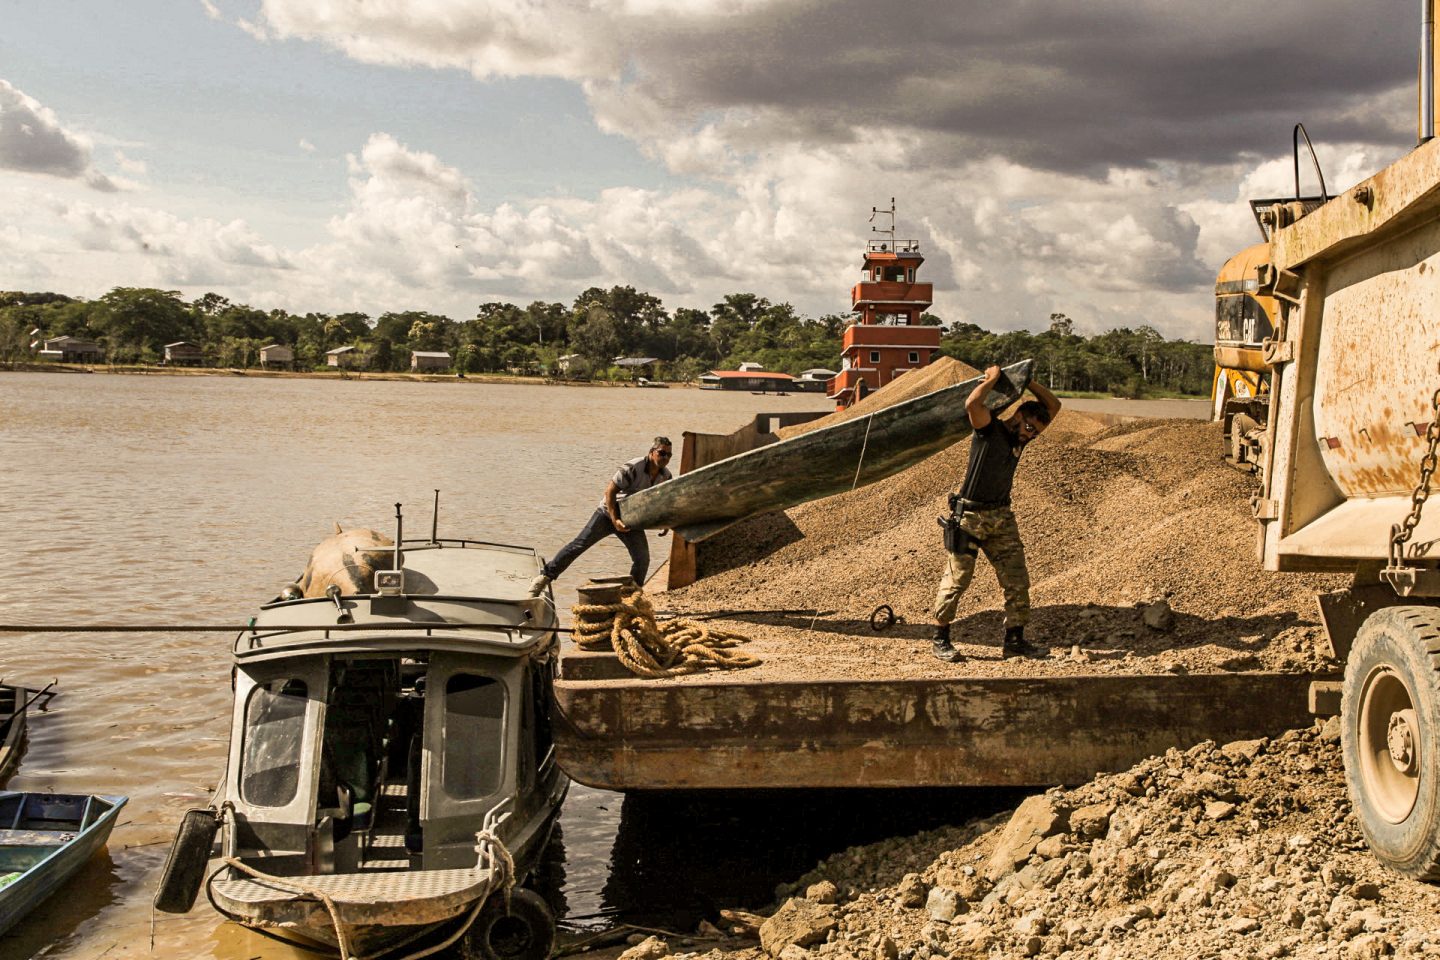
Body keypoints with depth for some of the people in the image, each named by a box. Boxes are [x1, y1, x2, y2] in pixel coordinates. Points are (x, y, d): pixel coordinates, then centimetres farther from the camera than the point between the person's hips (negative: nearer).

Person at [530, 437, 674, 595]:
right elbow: (610, 491, -22)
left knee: (642, 558, -6)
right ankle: (545, 577, -8)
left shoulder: (665, 476, -5)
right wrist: (614, 520, -28)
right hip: (609, 512, -5)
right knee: (580, 543, -13)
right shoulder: (632, 468, -24)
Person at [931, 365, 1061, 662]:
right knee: (956, 579, -2)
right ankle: (941, 640, 7)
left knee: (1017, 579, 3)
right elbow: (972, 404, -31)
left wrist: (1026, 382, 8)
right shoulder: (989, 429, -9)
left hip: (1002, 518, 7)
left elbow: (1053, 406, 17)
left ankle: (1014, 640, 11)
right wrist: (992, 379, -16)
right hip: (970, 517, -7)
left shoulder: (1020, 439, 10)